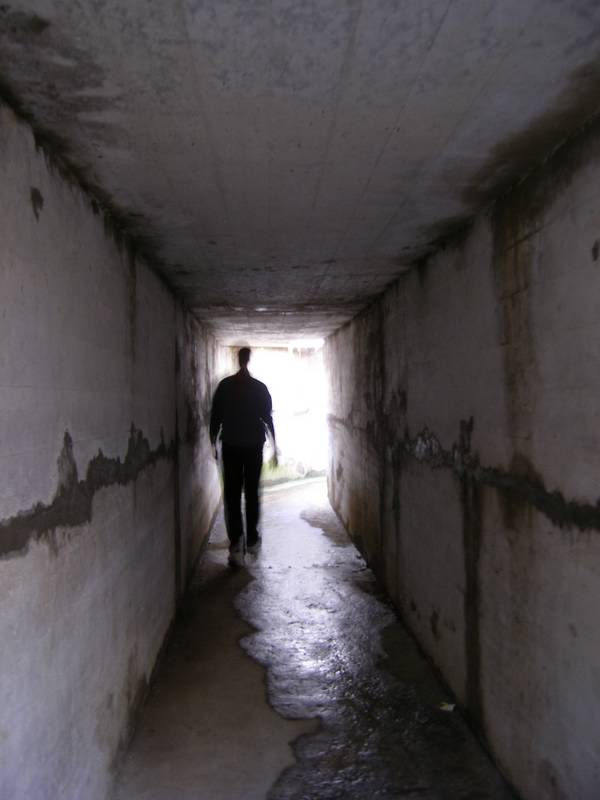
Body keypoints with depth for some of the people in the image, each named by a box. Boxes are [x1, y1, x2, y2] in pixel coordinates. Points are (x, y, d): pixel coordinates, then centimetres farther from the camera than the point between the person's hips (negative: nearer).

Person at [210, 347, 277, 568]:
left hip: (230, 446, 0)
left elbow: (215, 416, 1)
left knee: (232, 494, 0)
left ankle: (236, 542, -12)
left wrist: (213, 443, 10)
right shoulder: (260, 388, -3)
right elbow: (268, 418, -1)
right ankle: (252, 539, 20)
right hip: (254, 446, 0)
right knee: (252, 493, 12)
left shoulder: (224, 386, -1)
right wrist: (274, 446, 6)